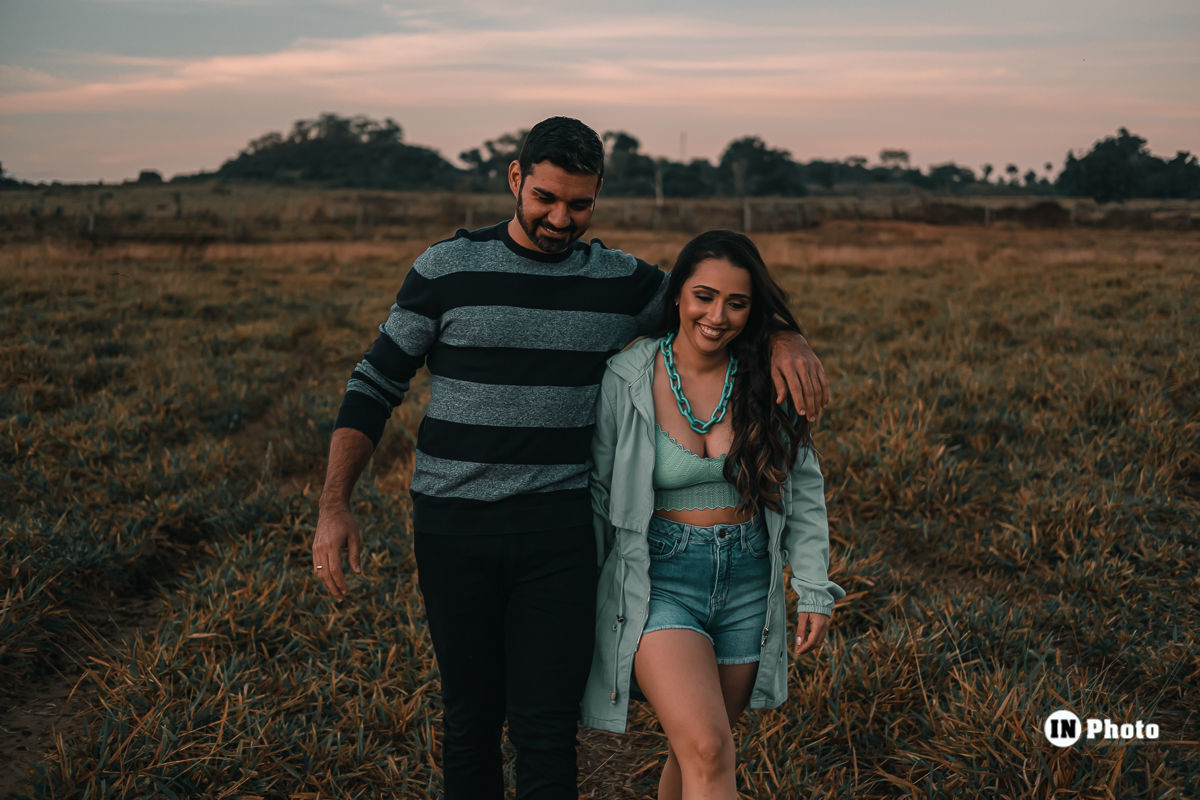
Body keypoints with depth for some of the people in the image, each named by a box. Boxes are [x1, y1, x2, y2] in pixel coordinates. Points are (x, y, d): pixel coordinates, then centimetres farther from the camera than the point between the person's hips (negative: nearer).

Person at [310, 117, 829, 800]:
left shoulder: (621, 283, 4)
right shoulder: (446, 271, -1)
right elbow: (374, 387, 3)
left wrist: (788, 339, -8)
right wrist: (335, 506, -7)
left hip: (559, 532, 1)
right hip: (453, 531, 0)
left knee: (547, 730, -2)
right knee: (471, 719, 10)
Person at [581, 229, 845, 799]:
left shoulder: (770, 381, -2)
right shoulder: (625, 381, -9)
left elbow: (804, 487, 7)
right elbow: (596, 494, -1)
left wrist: (815, 590, 4)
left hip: (749, 585, 3)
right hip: (660, 581, -3)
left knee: (694, 752, 15)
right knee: (708, 753, -18)